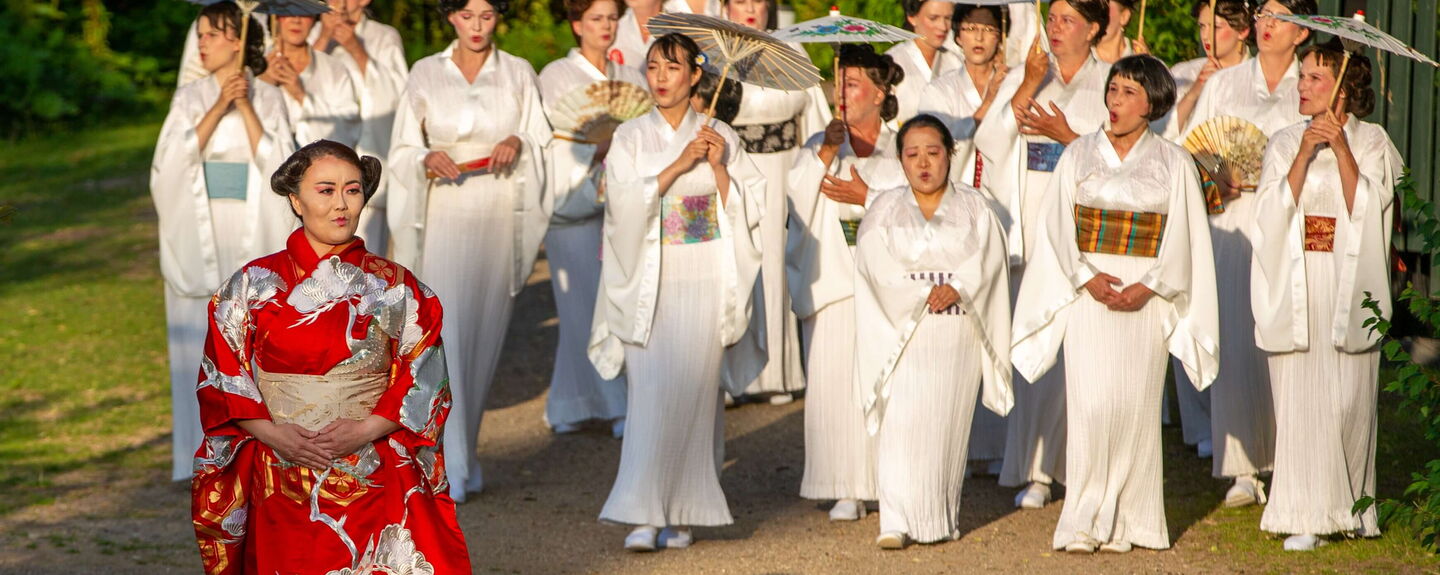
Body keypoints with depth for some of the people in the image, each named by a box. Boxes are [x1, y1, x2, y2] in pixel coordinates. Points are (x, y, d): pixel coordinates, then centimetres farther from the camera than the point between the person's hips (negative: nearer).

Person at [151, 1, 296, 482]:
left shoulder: (268, 98, 4)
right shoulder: (190, 97, 7)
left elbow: (278, 162, -6)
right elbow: (174, 158, -6)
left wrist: (245, 107, -12)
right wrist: (218, 108, -14)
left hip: (253, 233, -1)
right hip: (199, 231, 1)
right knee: (201, 338, -1)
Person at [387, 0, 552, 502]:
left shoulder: (518, 74, 7)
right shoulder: (426, 74, 6)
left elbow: (542, 141, 9)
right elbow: (403, 150, 8)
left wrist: (518, 143, -12)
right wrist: (427, 159, -12)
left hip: (500, 215, 2)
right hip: (445, 213, -2)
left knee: (486, 332, 6)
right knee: (447, 333, -11)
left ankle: (463, 450, 21)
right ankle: (451, 465, -12)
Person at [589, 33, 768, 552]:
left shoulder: (720, 137, 7)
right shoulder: (630, 138, 5)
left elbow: (750, 208, 3)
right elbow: (625, 202, -8)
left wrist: (718, 166, -10)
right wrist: (680, 164, -13)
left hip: (705, 283, 1)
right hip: (650, 284, -1)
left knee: (693, 395, -1)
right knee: (651, 395, -8)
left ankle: (680, 514, 8)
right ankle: (643, 515, -9)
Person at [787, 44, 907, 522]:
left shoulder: (902, 149, 8)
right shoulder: (819, 145, 13)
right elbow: (798, 195, -3)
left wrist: (867, 198, -10)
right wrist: (825, 155, -15)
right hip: (833, 280, 2)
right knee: (835, 380, -6)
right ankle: (847, 489, -2)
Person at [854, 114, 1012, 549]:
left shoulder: (974, 209, 10)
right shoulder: (884, 210, 9)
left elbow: (987, 263, -3)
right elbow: (877, 268, -4)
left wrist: (956, 289, -19)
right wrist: (923, 294, -14)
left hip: (959, 337, 1)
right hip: (902, 331, -1)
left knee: (949, 424, 1)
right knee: (901, 423, -10)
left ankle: (942, 518, 10)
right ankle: (897, 522, -10)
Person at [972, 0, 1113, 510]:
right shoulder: (1022, 78, 13)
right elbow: (989, 142, 1)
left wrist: (1068, 136, -11)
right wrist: (1029, 86, -7)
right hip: (1036, 220, 1)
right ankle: (1037, 471, -2)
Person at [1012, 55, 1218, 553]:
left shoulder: (1174, 164, 6)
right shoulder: (1079, 155, 8)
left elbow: (1183, 237, 1)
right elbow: (1057, 227, 3)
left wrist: (1148, 287, -12)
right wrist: (1087, 278, -11)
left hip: (1146, 297, 0)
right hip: (1087, 291, 0)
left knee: (1135, 404, -2)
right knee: (1090, 403, -9)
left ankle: (1125, 519, 5)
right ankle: (1083, 521, -5)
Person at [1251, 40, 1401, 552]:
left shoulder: (1370, 141, 6)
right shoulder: (1285, 143, 9)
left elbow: (1367, 207, -6)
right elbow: (1275, 211, -3)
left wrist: (1341, 148, -13)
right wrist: (1304, 155, -13)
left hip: (1350, 287, -1)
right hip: (1297, 286, 1)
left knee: (1349, 401, -2)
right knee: (1299, 399, -6)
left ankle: (1351, 507, 12)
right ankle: (1307, 516, -2)